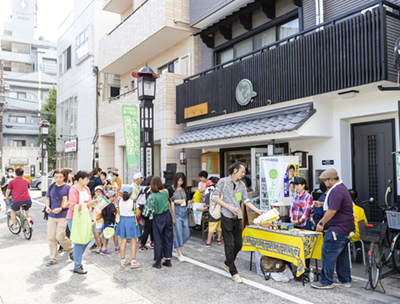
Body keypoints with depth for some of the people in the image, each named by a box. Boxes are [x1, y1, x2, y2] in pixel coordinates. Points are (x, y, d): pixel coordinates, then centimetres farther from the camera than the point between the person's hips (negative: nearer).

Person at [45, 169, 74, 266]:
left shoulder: (67, 187, -5)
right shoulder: (51, 187, 7)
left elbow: (70, 201, -7)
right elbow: (47, 198, 17)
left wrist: (61, 208, -20)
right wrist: (47, 206, -2)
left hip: (63, 216, -5)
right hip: (51, 216, 5)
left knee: (60, 236, -10)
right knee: (51, 238, 6)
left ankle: (71, 249, 18)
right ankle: (53, 259, 19)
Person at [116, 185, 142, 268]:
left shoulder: (120, 202, -2)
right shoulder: (133, 202, -15)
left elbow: (118, 212, 7)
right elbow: (137, 213, -11)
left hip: (122, 220, 5)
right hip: (131, 220, -5)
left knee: (123, 241, 12)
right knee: (133, 242, 3)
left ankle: (123, 261, 19)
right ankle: (133, 262, 4)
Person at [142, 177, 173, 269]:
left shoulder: (152, 196, -19)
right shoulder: (165, 192, -6)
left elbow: (149, 210, -18)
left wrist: (151, 215, 4)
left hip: (158, 218, -4)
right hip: (167, 216, 4)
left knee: (158, 240, 7)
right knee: (168, 238, 12)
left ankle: (158, 262, 14)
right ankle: (168, 260, 20)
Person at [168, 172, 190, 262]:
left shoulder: (184, 189, 11)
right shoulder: (171, 189, -3)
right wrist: (175, 201, -13)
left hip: (184, 212, 5)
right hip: (176, 212, -5)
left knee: (186, 233, 5)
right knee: (178, 232, -4)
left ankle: (178, 247, 29)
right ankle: (179, 254, 7)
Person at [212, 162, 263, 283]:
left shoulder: (241, 185, 12)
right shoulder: (223, 181, -4)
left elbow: (246, 200, 13)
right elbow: (214, 197, -7)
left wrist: (258, 210, 2)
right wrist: (229, 207, -14)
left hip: (238, 217, 6)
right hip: (227, 217, -5)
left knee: (238, 244, 8)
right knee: (229, 245, -1)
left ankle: (227, 263, 32)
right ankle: (233, 273, 8)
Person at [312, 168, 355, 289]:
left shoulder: (336, 191, -21)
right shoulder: (342, 187, 15)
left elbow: (332, 211, -22)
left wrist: (321, 223, -12)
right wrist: (322, 204, 20)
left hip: (338, 229, -11)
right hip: (345, 228, 11)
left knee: (328, 254, -4)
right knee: (342, 254, 17)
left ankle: (326, 281, 4)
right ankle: (345, 280, 26)